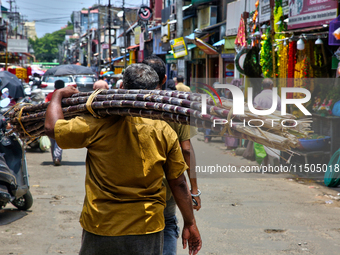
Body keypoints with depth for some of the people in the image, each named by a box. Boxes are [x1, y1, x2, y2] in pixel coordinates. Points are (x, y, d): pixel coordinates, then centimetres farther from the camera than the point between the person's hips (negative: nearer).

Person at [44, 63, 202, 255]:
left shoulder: (99, 124, -12)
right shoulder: (164, 131, -6)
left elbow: (52, 127, -2)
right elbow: (179, 183, -1)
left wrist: (58, 95, 16)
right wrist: (190, 224, 11)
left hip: (100, 227, -1)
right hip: (147, 228, 1)